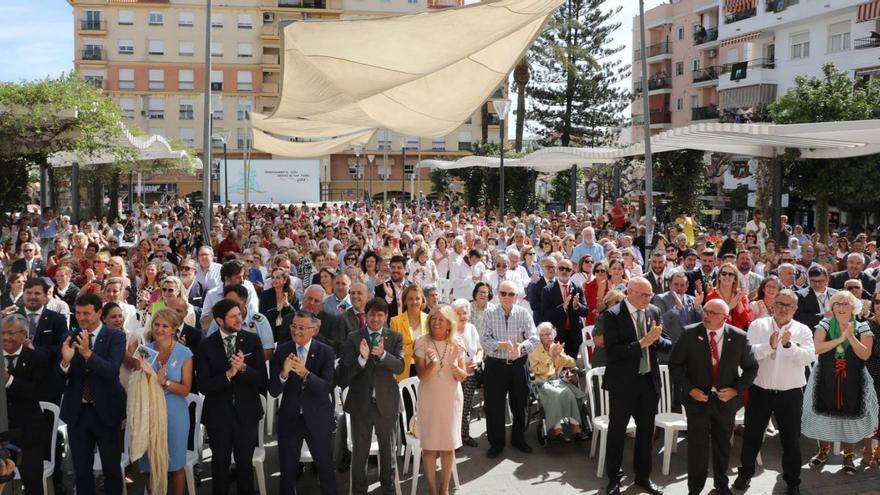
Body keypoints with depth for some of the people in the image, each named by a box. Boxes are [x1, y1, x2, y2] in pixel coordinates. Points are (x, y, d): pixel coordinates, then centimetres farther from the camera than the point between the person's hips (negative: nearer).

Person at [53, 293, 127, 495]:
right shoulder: (70, 338, 0)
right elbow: (58, 382, -4)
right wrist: (65, 361, -25)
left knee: (112, 468, 9)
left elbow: (112, 371, -23)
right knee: (81, 470, 14)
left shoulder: (115, 337, -9)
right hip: (77, 411, 3)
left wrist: (88, 353, -37)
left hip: (106, 411, -3)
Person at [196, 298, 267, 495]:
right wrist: (228, 374, -26)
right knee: (220, 464, 17)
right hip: (218, 414, 0)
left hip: (247, 412, 1)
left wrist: (244, 368, -27)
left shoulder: (253, 341, -6)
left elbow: (261, 379, -10)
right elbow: (203, 386, -13)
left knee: (245, 463, 15)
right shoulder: (206, 345, -9)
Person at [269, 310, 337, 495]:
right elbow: (273, 391, -12)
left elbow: (326, 387, -22)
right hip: (289, 418, 2)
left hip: (318, 418, -1)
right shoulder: (282, 351, -8)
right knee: (287, 470, 16)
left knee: (326, 468, 14)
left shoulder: (326, 352, -12)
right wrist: (283, 373, -33)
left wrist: (305, 373, -38)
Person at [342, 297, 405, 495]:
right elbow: (346, 371, -9)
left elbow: (400, 367, -14)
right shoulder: (353, 338, -3)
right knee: (359, 452, 10)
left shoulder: (395, 338, 0)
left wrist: (383, 354, -32)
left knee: (388, 451, 16)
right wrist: (362, 358, -28)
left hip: (387, 402, 1)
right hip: (361, 403, -1)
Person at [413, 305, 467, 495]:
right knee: (429, 444, 3)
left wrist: (453, 366, -21)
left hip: (451, 399, 2)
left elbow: (462, 377, 0)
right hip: (429, 399, -2)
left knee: (449, 444, 8)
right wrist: (433, 363, -33)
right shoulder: (422, 343, -9)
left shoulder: (456, 344, -2)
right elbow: (422, 377, -13)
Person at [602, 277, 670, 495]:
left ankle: (643, 476, 32)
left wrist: (656, 338, -18)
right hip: (623, 381, -5)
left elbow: (667, 344, 5)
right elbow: (611, 351, -22)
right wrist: (642, 343, -26)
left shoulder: (654, 311, 3)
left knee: (646, 429, 16)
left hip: (649, 380, 5)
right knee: (617, 430, 8)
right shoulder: (613, 315, -15)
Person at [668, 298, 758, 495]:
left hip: (726, 399, 2)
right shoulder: (690, 334, -11)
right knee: (697, 445, 2)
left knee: (723, 444, 18)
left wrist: (737, 389, -9)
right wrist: (689, 389, -14)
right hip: (697, 398, -2)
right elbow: (675, 364, -5)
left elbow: (751, 368, 3)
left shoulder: (739, 337, -8)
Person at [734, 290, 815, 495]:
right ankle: (745, 472, 33)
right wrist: (770, 345, -26)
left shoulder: (802, 330, 0)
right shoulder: (758, 325, -1)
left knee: (792, 439, 11)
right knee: (752, 435, 13)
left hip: (791, 393, 0)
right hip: (760, 391, 0)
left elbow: (809, 357, -14)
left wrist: (788, 345, -27)